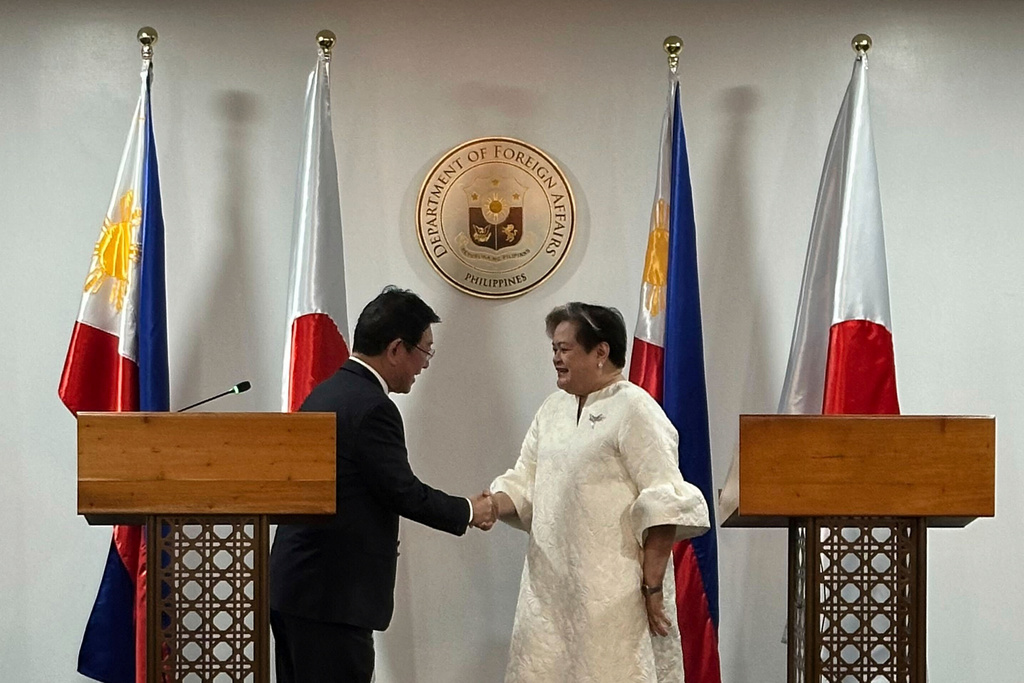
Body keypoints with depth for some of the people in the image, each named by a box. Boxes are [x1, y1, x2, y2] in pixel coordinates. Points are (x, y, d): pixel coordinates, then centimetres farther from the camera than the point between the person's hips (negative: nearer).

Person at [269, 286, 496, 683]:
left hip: (290, 585, 10)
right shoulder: (372, 408, -17)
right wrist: (469, 512, 3)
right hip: (332, 596, -10)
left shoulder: (325, 393, 12)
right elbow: (404, 492, -13)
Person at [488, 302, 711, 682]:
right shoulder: (552, 409, 14)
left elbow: (664, 508, -14)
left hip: (612, 593, -7)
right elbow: (524, 483, 15)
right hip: (551, 587, 7)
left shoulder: (635, 411, -9)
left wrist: (652, 587, -16)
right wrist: (486, 507, -5)